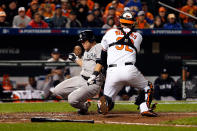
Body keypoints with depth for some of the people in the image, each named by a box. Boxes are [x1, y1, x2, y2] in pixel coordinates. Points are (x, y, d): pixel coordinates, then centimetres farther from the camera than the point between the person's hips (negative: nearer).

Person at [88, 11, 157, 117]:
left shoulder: (110, 32, 19)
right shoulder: (138, 36, 21)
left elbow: (102, 56, 17)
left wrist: (95, 74, 17)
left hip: (112, 72, 0)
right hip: (129, 69, 0)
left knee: (108, 98, 11)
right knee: (147, 87, 25)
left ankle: (104, 101, -26)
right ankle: (145, 108, 0)